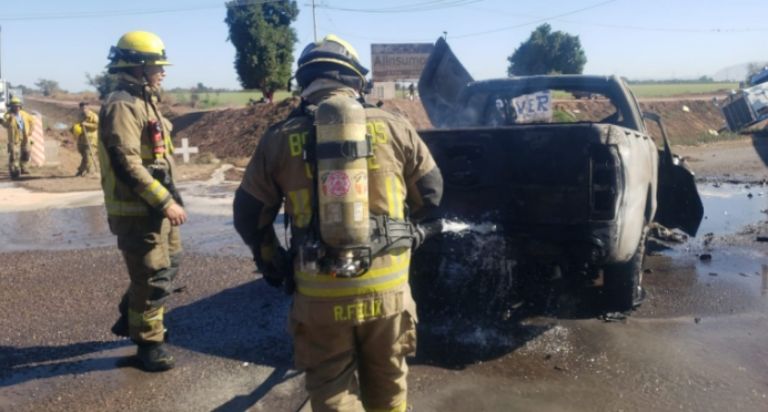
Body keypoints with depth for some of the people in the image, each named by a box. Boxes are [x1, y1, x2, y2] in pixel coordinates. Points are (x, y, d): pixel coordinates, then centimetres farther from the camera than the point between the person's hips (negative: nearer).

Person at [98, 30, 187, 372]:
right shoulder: (122, 106, -17)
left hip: (155, 207, 10)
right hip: (137, 210, -10)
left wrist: (167, 199, 19)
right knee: (153, 277, 0)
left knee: (169, 265, 20)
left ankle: (130, 318, 37)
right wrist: (165, 201, -25)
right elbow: (127, 164, -26)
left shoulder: (145, 102, 15)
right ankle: (148, 343, 16)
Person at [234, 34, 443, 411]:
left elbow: (249, 215, 6)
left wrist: (275, 267, 20)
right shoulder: (393, 128, 0)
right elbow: (430, 191, 11)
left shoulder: (281, 140, -1)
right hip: (387, 286, 1)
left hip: (320, 292, -1)